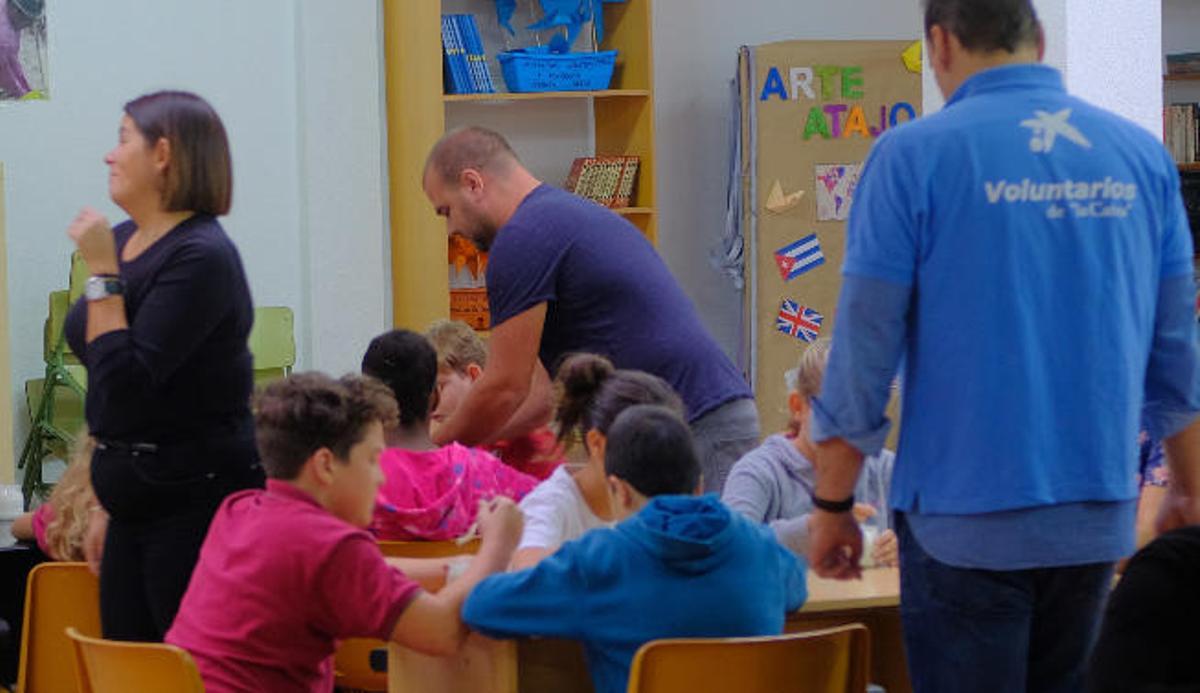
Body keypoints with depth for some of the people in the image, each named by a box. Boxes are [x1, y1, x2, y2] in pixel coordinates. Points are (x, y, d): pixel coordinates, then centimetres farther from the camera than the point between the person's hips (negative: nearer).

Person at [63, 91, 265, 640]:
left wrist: (102, 274, -18)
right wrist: (107, 506, 22)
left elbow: (127, 382, -23)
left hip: (198, 498, -9)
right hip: (137, 502, 9)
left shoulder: (201, 257, -16)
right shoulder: (123, 241, 11)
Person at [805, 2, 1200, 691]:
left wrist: (833, 505, 2)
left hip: (968, 523, -4)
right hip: (1098, 523, 4)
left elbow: (863, 350, -7)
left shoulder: (914, 155, -7)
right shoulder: (1142, 155, 6)